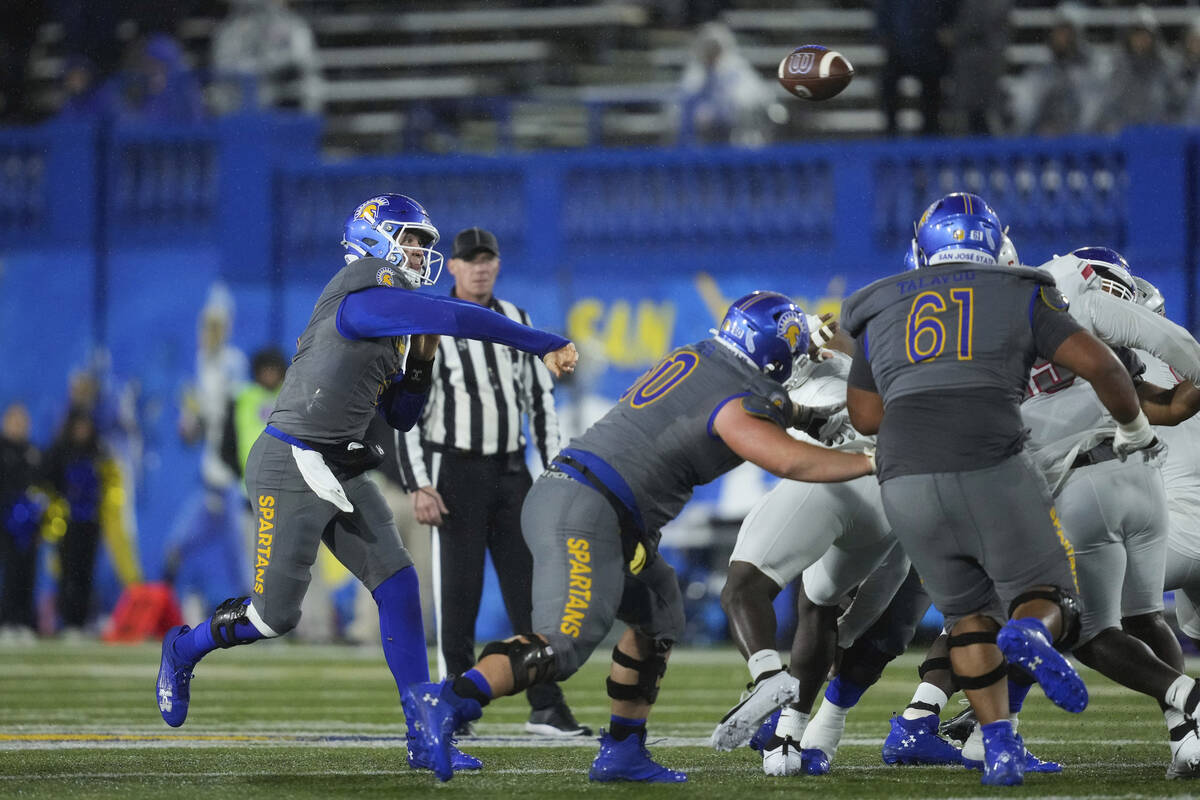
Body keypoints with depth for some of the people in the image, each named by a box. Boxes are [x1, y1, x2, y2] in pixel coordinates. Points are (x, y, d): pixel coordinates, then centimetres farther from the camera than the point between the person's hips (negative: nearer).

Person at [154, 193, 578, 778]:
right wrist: (545, 346, -22)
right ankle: (184, 650, 28)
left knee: (398, 588, -2)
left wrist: (420, 363, 3)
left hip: (342, 474, 9)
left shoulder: (392, 325, 12)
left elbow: (401, 418, 20)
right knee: (276, 614, -3)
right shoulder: (361, 301, -17)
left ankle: (425, 738, -2)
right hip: (291, 470, -9)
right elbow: (456, 318, -25)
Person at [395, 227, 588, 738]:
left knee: (531, 587, 0)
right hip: (456, 471, -5)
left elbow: (539, 399, 13)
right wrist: (418, 487, -18)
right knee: (459, 591, -4)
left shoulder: (516, 322, 9)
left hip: (510, 470, 5)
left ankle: (546, 708, 2)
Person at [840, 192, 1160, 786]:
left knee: (969, 613, 20)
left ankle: (998, 744, 6)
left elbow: (866, 416, 24)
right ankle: (1030, 634, -26)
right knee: (1044, 596, 10)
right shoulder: (1020, 297, 14)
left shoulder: (882, 313, 21)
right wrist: (1133, 427, 21)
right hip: (992, 469, -2)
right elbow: (1097, 363, 4)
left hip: (906, 481, 2)